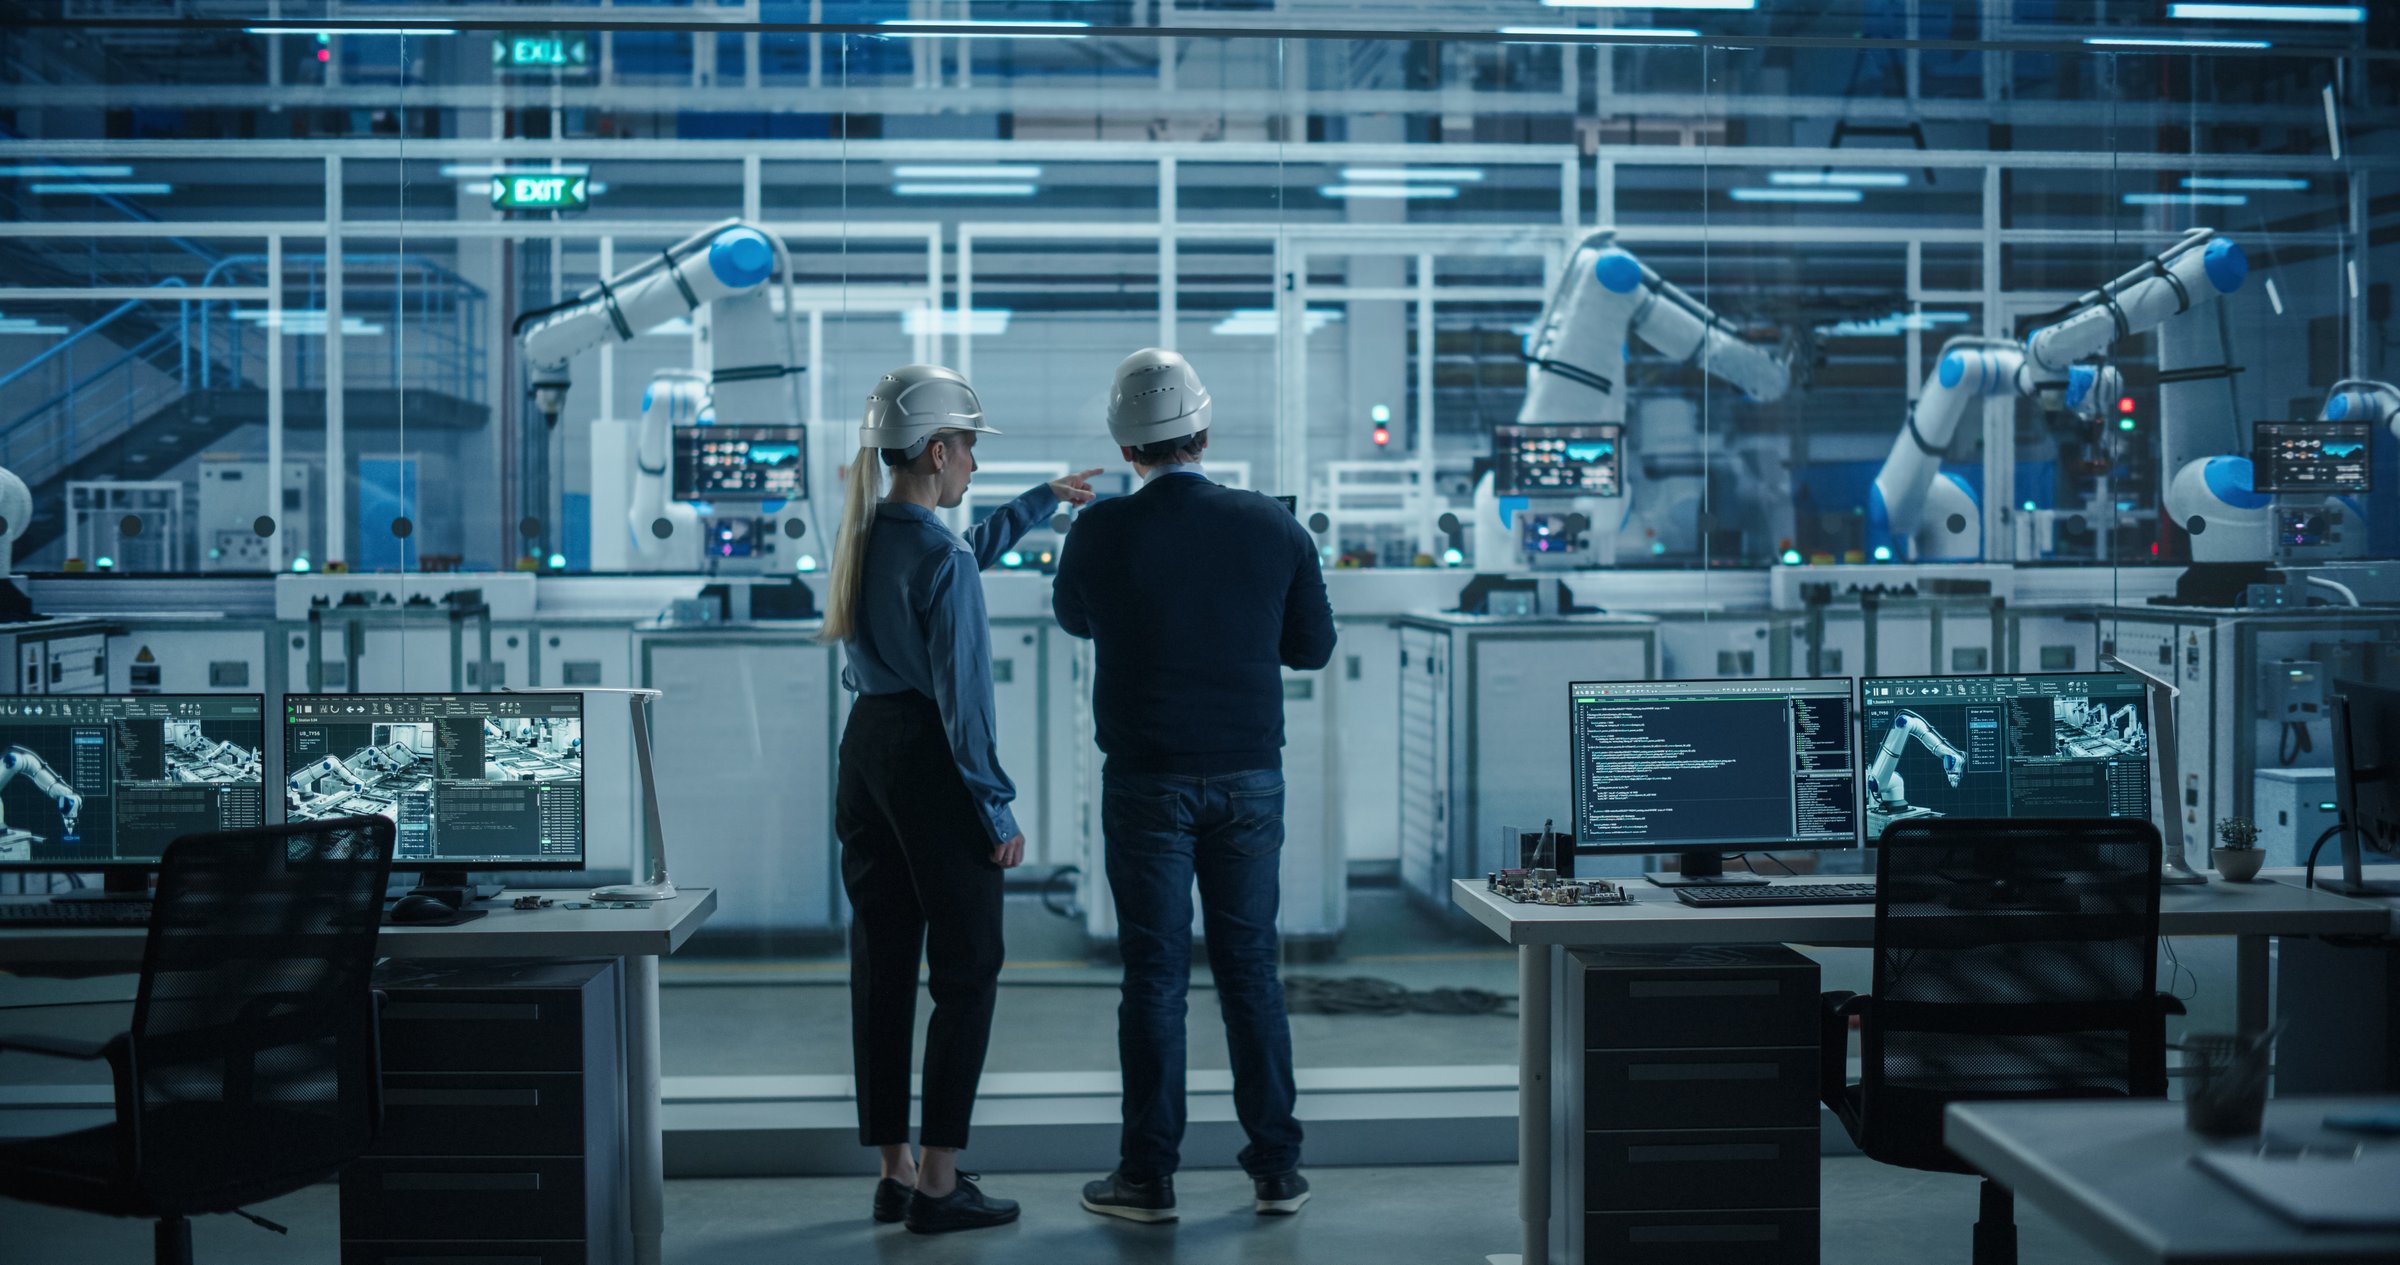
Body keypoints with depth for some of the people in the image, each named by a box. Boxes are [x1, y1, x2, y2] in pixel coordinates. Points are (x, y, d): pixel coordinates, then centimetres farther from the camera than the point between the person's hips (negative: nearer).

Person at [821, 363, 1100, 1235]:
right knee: (966, 973, 1)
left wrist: (1044, 501, 40)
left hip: (867, 751, 8)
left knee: (882, 967, 11)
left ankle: (895, 1172, 19)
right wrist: (996, 810, -12)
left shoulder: (866, 537, 9)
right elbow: (962, 696, -18)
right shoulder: (940, 559, -17)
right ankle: (939, 1185, 2)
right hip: (929, 764, -8)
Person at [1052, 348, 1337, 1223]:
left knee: (1154, 975, 4)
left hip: (1147, 783, -2)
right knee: (1250, 968, 10)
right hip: (1249, 780, 2)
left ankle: (1149, 1176, 9)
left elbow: (1073, 618, 12)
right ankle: (1276, 1168, 15)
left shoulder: (1101, 532, -9)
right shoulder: (1272, 527, -3)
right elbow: (1312, 646, 7)